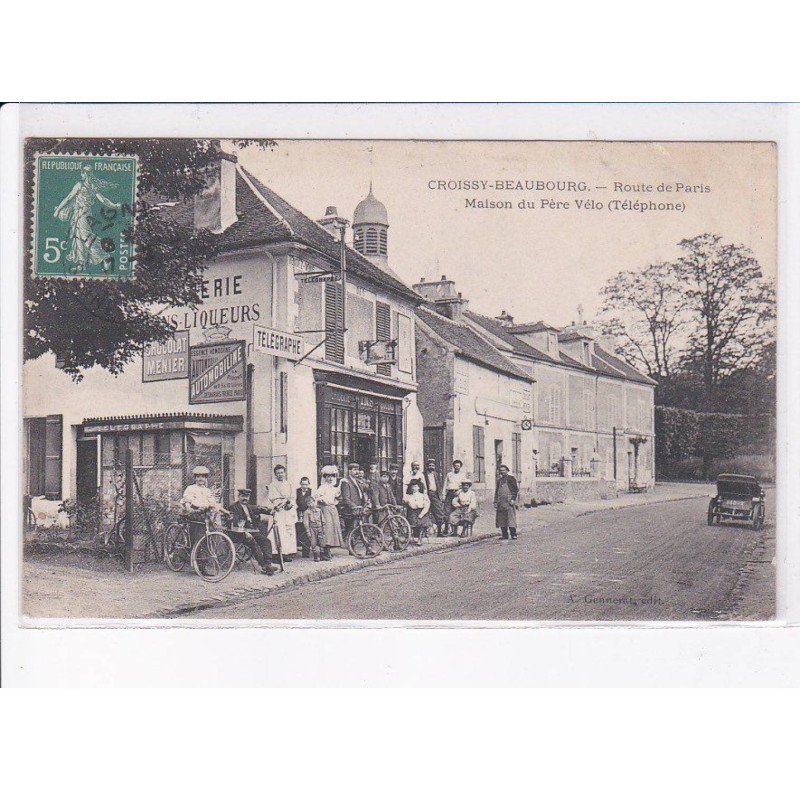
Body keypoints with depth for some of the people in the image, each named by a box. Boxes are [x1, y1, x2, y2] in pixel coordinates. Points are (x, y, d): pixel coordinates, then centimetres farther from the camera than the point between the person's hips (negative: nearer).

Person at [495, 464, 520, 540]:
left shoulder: (511, 478, 4)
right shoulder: (499, 480, 20)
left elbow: (516, 490, -1)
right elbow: (496, 492, 22)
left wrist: (513, 499, -11)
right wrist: (495, 502, 14)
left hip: (509, 502, -5)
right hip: (501, 503, 6)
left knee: (511, 518, -9)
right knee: (501, 519, 3)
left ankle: (513, 534, -5)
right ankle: (504, 535, 9)